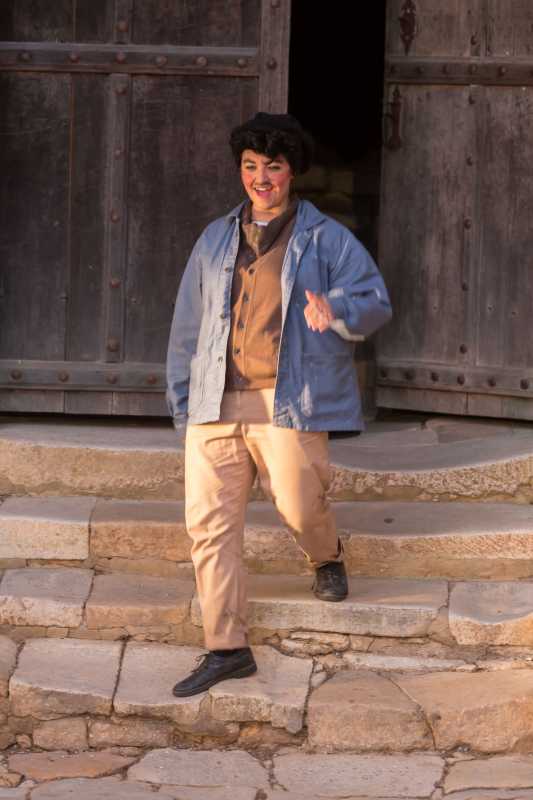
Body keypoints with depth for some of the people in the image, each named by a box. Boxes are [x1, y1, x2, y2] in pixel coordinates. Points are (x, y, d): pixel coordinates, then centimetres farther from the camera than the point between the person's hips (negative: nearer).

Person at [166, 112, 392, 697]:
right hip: (217, 403, 4)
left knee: (299, 506, -5)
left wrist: (337, 310, -23)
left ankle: (327, 558, 35)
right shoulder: (215, 241, 18)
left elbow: (376, 301, 0)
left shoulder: (326, 239, 6)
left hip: (287, 403, -3)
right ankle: (226, 649, 2)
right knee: (209, 520, -5)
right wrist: (181, 403, 17)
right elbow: (188, 325, 20)